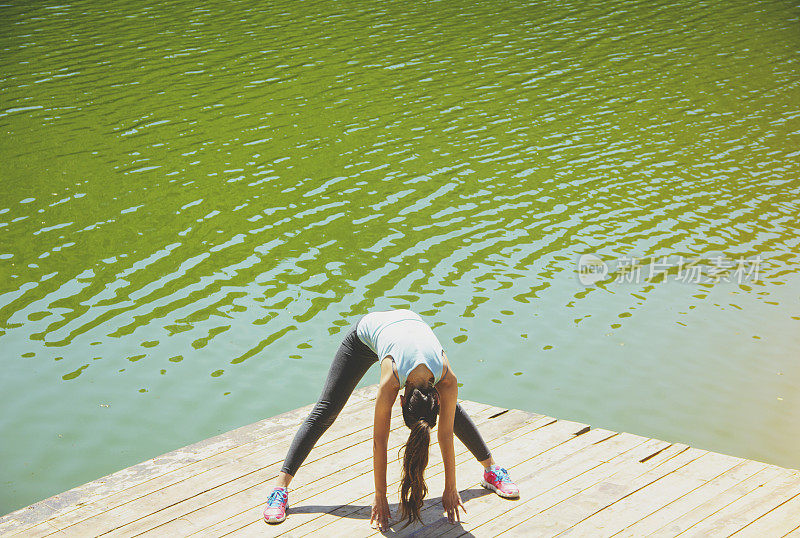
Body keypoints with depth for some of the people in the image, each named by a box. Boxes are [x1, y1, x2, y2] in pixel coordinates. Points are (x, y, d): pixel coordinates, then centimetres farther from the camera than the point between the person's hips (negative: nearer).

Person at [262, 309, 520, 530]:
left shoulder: (447, 380, -36)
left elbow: (446, 435, -22)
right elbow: (379, 440, -30)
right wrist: (380, 497, -22)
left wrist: (451, 490, -14)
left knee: (454, 411, 7)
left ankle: (491, 470, 27)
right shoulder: (391, 379, -42)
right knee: (324, 411, -6)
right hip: (367, 331, -3)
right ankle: (280, 487, -2)